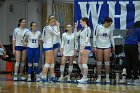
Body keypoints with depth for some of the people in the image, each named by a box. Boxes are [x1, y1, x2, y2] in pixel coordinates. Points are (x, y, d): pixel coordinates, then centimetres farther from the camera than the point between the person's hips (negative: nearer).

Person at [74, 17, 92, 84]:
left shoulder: (87, 29, -12)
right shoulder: (82, 29, 16)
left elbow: (87, 40, -18)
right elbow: (76, 35, 23)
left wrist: (83, 48, -21)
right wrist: (75, 27, 16)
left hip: (86, 47, -9)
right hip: (82, 47, 9)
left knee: (84, 63, -8)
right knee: (79, 63, 11)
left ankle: (84, 79, -6)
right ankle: (84, 77, 19)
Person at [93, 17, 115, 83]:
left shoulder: (110, 28, 2)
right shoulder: (98, 27, -8)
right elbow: (94, 37, -5)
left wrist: (113, 46, 11)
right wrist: (94, 46, -8)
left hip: (107, 46, 2)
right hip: (99, 46, -2)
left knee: (107, 62, -2)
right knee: (99, 62, 1)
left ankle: (107, 77, 4)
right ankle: (99, 77, 7)